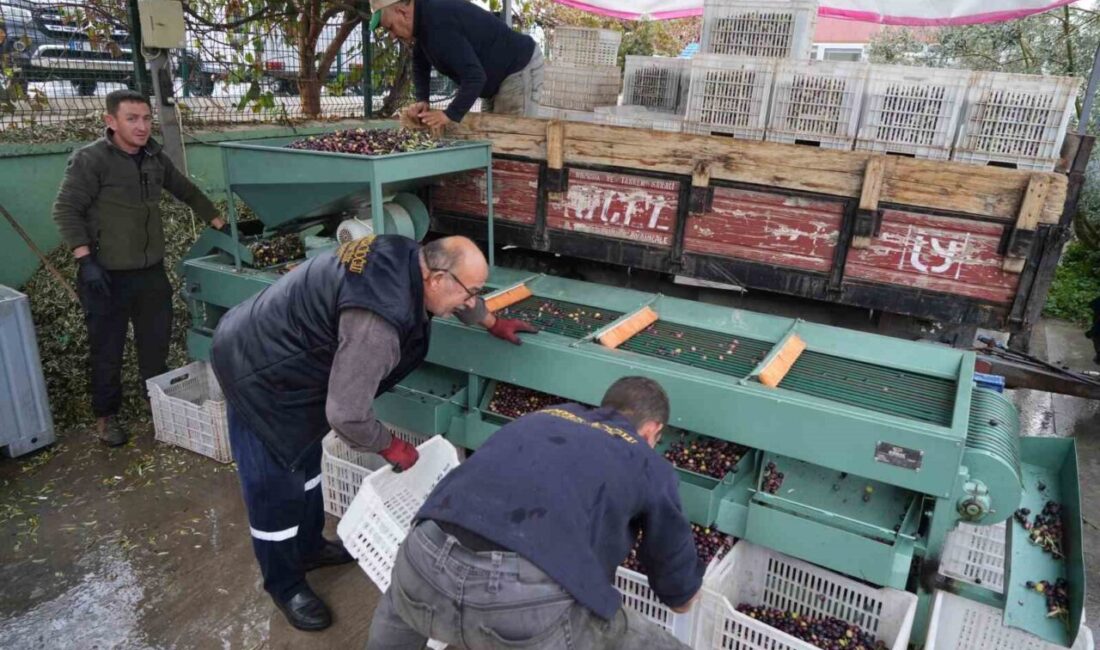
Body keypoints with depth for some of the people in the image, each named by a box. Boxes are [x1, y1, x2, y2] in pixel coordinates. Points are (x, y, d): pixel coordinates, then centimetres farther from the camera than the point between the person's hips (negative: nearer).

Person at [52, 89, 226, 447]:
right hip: (107, 275, -5)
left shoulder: (155, 157, 5)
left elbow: (187, 191, 19)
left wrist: (218, 222, 16)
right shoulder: (89, 160, -13)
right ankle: (106, 415, 23)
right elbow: (66, 210, -13)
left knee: (157, 341, 16)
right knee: (107, 348, 6)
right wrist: (86, 261, -21)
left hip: (151, 270, 6)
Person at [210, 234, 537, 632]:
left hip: (275, 350, 10)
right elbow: (346, 413, -33)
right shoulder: (378, 322, -38)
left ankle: (308, 547, 44)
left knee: (305, 460, 23)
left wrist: (492, 323, 26)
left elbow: (457, 295, 13)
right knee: (276, 485, 2)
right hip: (257, 371, -10)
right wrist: (389, 446, -14)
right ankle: (285, 585, 25)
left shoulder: (409, 260, -10)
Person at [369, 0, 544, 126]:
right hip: (498, 75, 11)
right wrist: (422, 101, 1)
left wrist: (451, 115, -32)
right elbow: (420, 65, 15)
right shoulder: (423, 17, 2)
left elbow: (474, 75, -37)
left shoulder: (438, 24, -31)